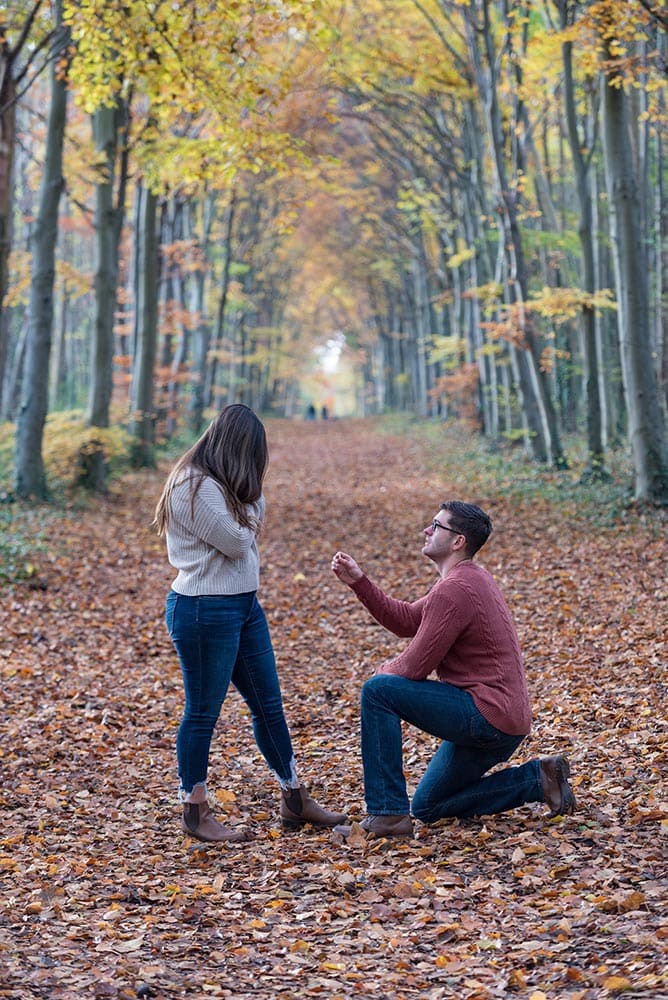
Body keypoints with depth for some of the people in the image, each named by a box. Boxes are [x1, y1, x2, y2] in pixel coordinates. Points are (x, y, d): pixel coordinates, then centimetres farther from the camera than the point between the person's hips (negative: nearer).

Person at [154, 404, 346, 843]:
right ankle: (195, 813, 13)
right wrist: (247, 520, 0)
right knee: (203, 711, 1)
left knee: (269, 704, 14)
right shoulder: (195, 486, -18)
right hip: (205, 610, -10)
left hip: (243, 605, 10)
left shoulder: (221, 484, 14)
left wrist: (249, 504, -2)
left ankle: (295, 800, 24)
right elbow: (238, 542, -18)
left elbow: (255, 518, 13)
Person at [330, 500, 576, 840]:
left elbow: (414, 667, -17)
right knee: (428, 808, 20)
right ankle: (537, 779, 14)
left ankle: (387, 814, -13)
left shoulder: (454, 589, -19)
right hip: (500, 721, 11)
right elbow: (406, 620, 17)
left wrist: (381, 673, 5)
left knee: (377, 691, -15)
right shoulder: (470, 577, 14)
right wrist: (359, 582, 8)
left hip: (487, 715, -11)